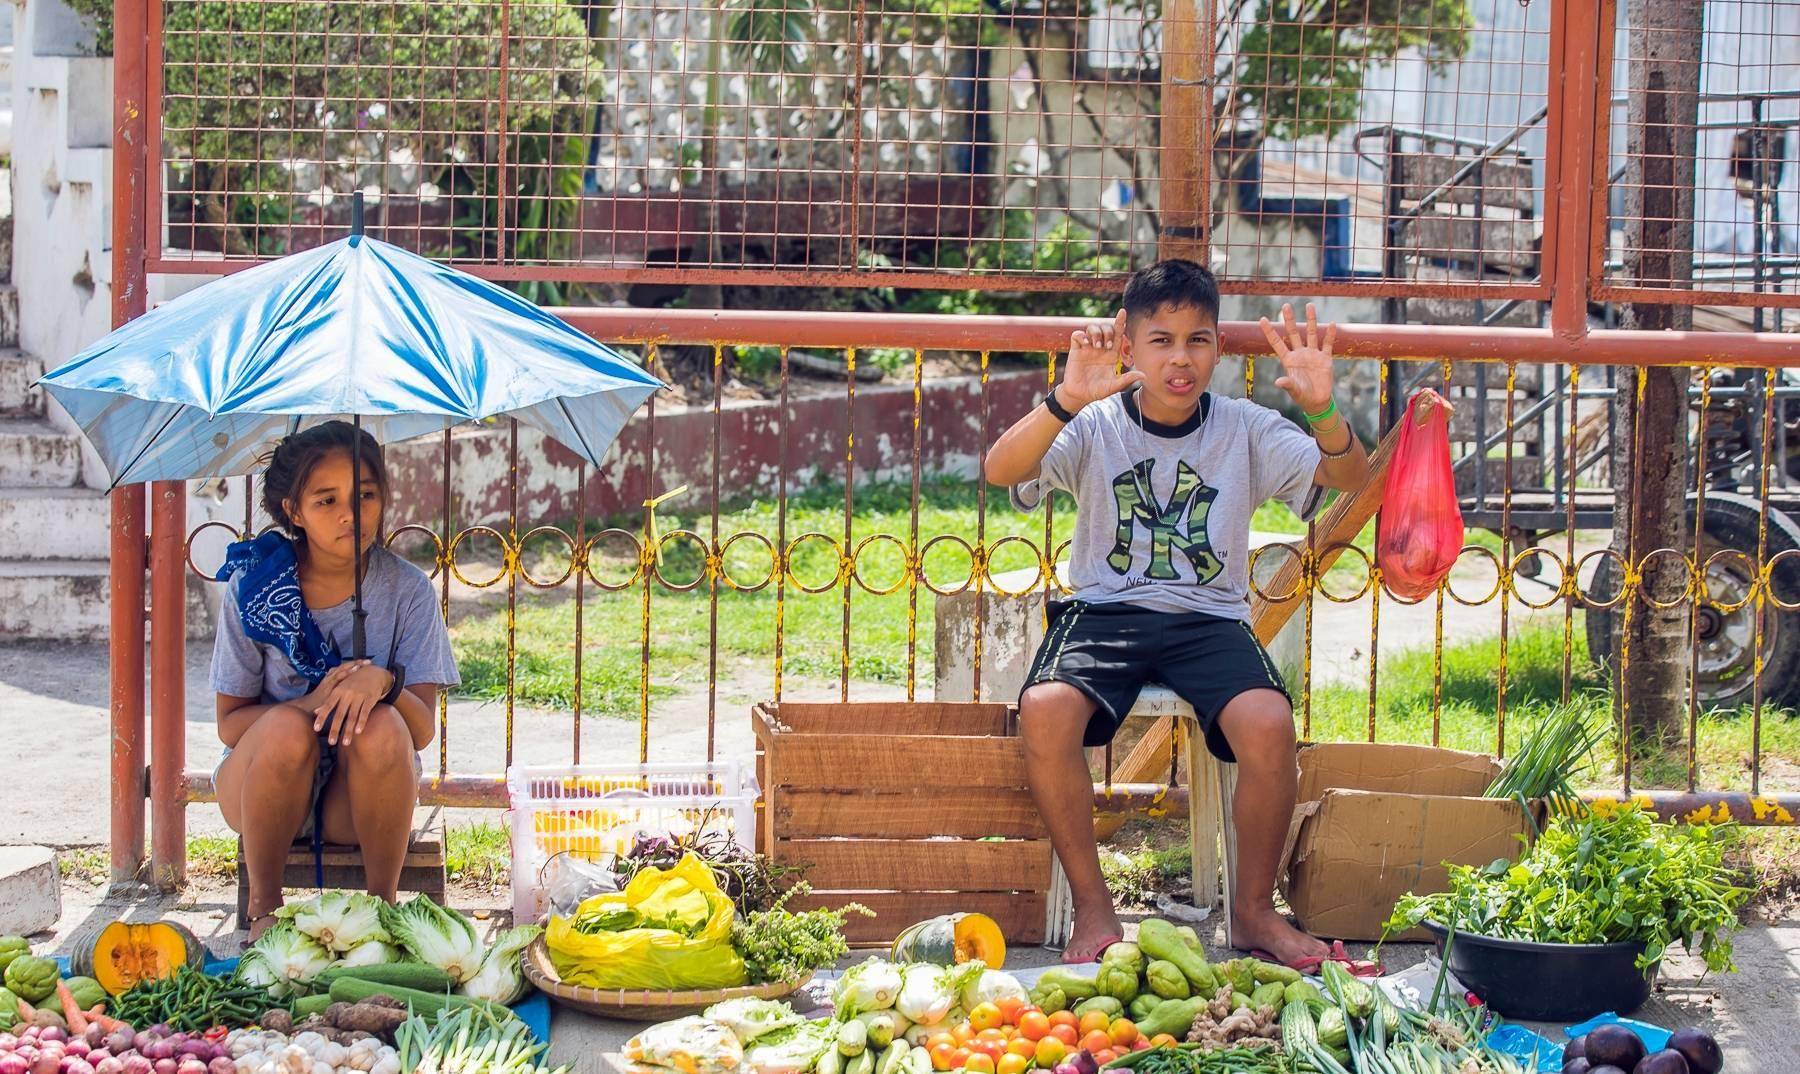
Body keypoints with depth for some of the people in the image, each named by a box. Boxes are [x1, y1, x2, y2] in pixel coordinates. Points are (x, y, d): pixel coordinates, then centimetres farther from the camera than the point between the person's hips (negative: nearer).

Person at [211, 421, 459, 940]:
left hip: (357, 799, 0)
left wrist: (382, 682, -33)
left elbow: (423, 730, -11)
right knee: (287, 728, -33)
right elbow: (230, 724, -7)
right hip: (265, 786, 0)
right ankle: (263, 908, -14)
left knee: (382, 728, -32)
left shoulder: (407, 589, -6)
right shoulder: (253, 586, -8)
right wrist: (312, 704, -26)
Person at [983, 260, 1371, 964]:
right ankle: (1092, 907, -13)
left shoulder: (1245, 430, 5)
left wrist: (1322, 409, -26)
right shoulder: (1095, 426, 0)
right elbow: (999, 471, -17)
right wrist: (1066, 400, -34)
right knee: (1045, 710, -32)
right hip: (1104, 612, -1)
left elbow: (1351, 477, -5)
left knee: (1269, 724, -30)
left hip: (1210, 619, 1)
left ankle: (1254, 911, -5)